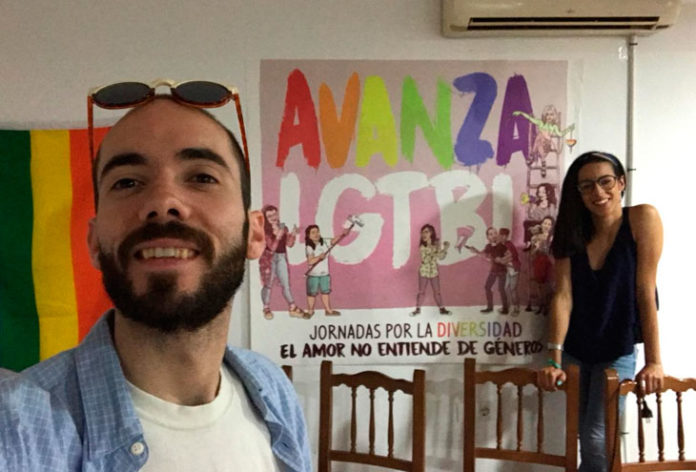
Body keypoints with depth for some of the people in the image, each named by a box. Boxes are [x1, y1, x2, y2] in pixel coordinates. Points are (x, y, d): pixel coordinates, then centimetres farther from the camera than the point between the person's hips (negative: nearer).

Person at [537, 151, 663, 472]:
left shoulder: (642, 219, -13)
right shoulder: (572, 232, -3)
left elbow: (645, 292, -18)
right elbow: (563, 295, -11)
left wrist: (653, 361, -19)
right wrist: (554, 361, -19)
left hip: (618, 352, -3)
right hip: (575, 349, 4)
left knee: (598, 441, -11)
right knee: (587, 439, 8)